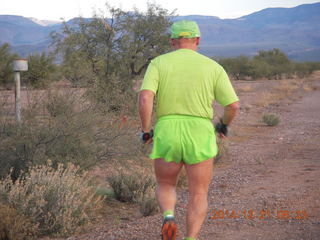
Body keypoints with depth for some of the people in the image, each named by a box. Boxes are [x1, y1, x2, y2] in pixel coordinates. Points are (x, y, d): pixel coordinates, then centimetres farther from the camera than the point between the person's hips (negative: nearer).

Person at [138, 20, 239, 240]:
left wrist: (146, 131, 2)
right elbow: (233, 105, 1)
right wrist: (225, 125, 22)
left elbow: (145, 98, -12)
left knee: (165, 187, 22)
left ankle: (169, 218, -9)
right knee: (199, 196, 11)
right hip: (200, 137, 0)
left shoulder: (158, 63, 2)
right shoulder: (213, 67, 4)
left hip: (166, 135, 1)